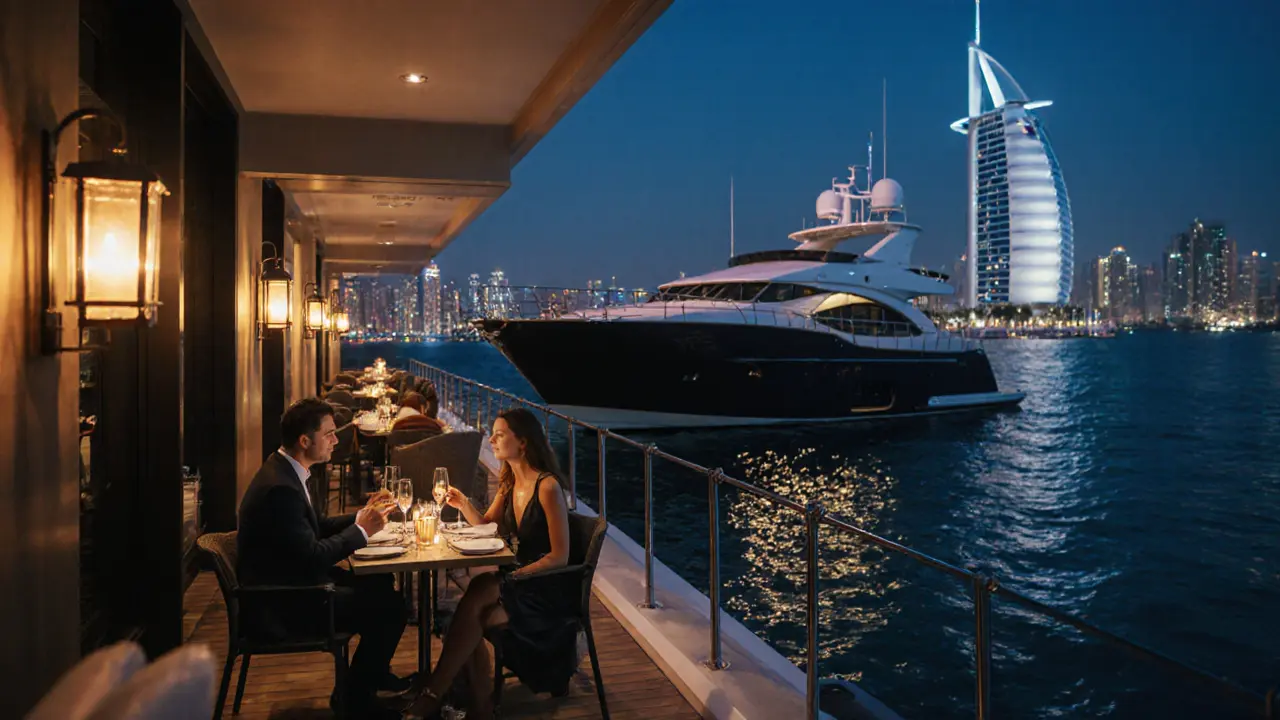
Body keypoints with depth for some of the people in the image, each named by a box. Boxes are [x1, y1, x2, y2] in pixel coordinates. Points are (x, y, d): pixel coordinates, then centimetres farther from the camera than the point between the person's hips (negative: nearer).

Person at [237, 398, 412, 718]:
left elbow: (314, 527, 14)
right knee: (389, 606, -13)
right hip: (280, 604, -10)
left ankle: (373, 673, 30)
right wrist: (362, 529, -17)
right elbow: (312, 557, -27)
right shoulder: (280, 488, -27)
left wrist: (362, 516, 2)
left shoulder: (284, 469, 4)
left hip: (291, 579, 10)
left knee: (380, 583, 13)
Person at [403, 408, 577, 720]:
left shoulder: (547, 486, -18)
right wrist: (463, 504, -2)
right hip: (518, 578, 7)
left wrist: (513, 577, -21)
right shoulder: (509, 481, 6)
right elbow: (487, 525, 17)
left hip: (549, 588, -7)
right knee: (471, 617, -19)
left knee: (472, 612, -23)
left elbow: (559, 556, -18)